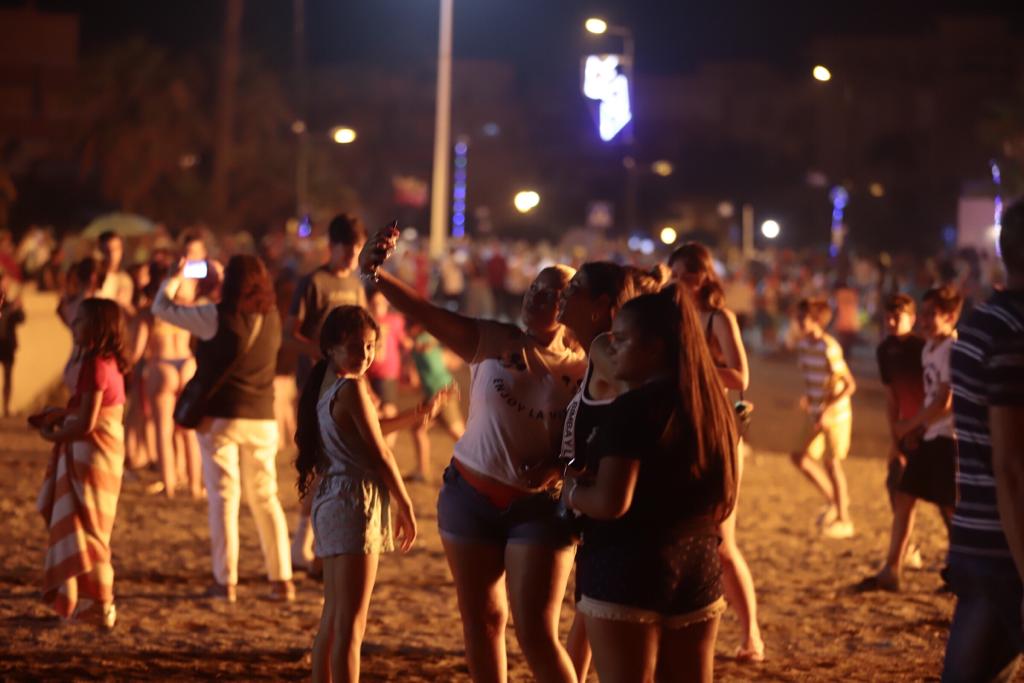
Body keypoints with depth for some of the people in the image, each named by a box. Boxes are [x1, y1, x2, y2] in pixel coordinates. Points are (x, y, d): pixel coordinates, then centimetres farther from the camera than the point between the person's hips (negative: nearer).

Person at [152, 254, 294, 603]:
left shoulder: (217, 316, -13)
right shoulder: (271, 318, 2)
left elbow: (162, 306, -6)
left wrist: (175, 277, 13)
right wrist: (220, 276, 30)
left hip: (220, 417, -4)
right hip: (263, 418, 4)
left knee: (223, 498, 1)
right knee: (265, 497, 11)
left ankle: (226, 581, -1)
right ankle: (281, 579, 8)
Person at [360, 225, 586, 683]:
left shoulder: (582, 370, -5)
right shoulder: (492, 343, -5)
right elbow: (427, 314, -17)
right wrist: (376, 275, -33)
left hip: (539, 508, -2)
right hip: (471, 495, 2)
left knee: (536, 635, -6)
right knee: (481, 621, 13)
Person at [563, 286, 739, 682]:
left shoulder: (633, 409, -15)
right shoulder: (711, 405, 9)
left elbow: (610, 503, -22)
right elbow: (721, 506, 16)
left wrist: (571, 490, -3)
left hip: (628, 570, -8)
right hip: (699, 569, 8)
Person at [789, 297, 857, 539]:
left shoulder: (829, 348, -21)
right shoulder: (803, 344, 3)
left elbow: (850, 385, -20)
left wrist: (827, 410, -23)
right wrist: (807, 397, 6)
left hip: (836, 413, -8)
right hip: (815, 412, 8)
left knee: (832, 463, -1)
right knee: (800, 456, 5)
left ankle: (844, 521, 11)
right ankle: (834, 500, 22)